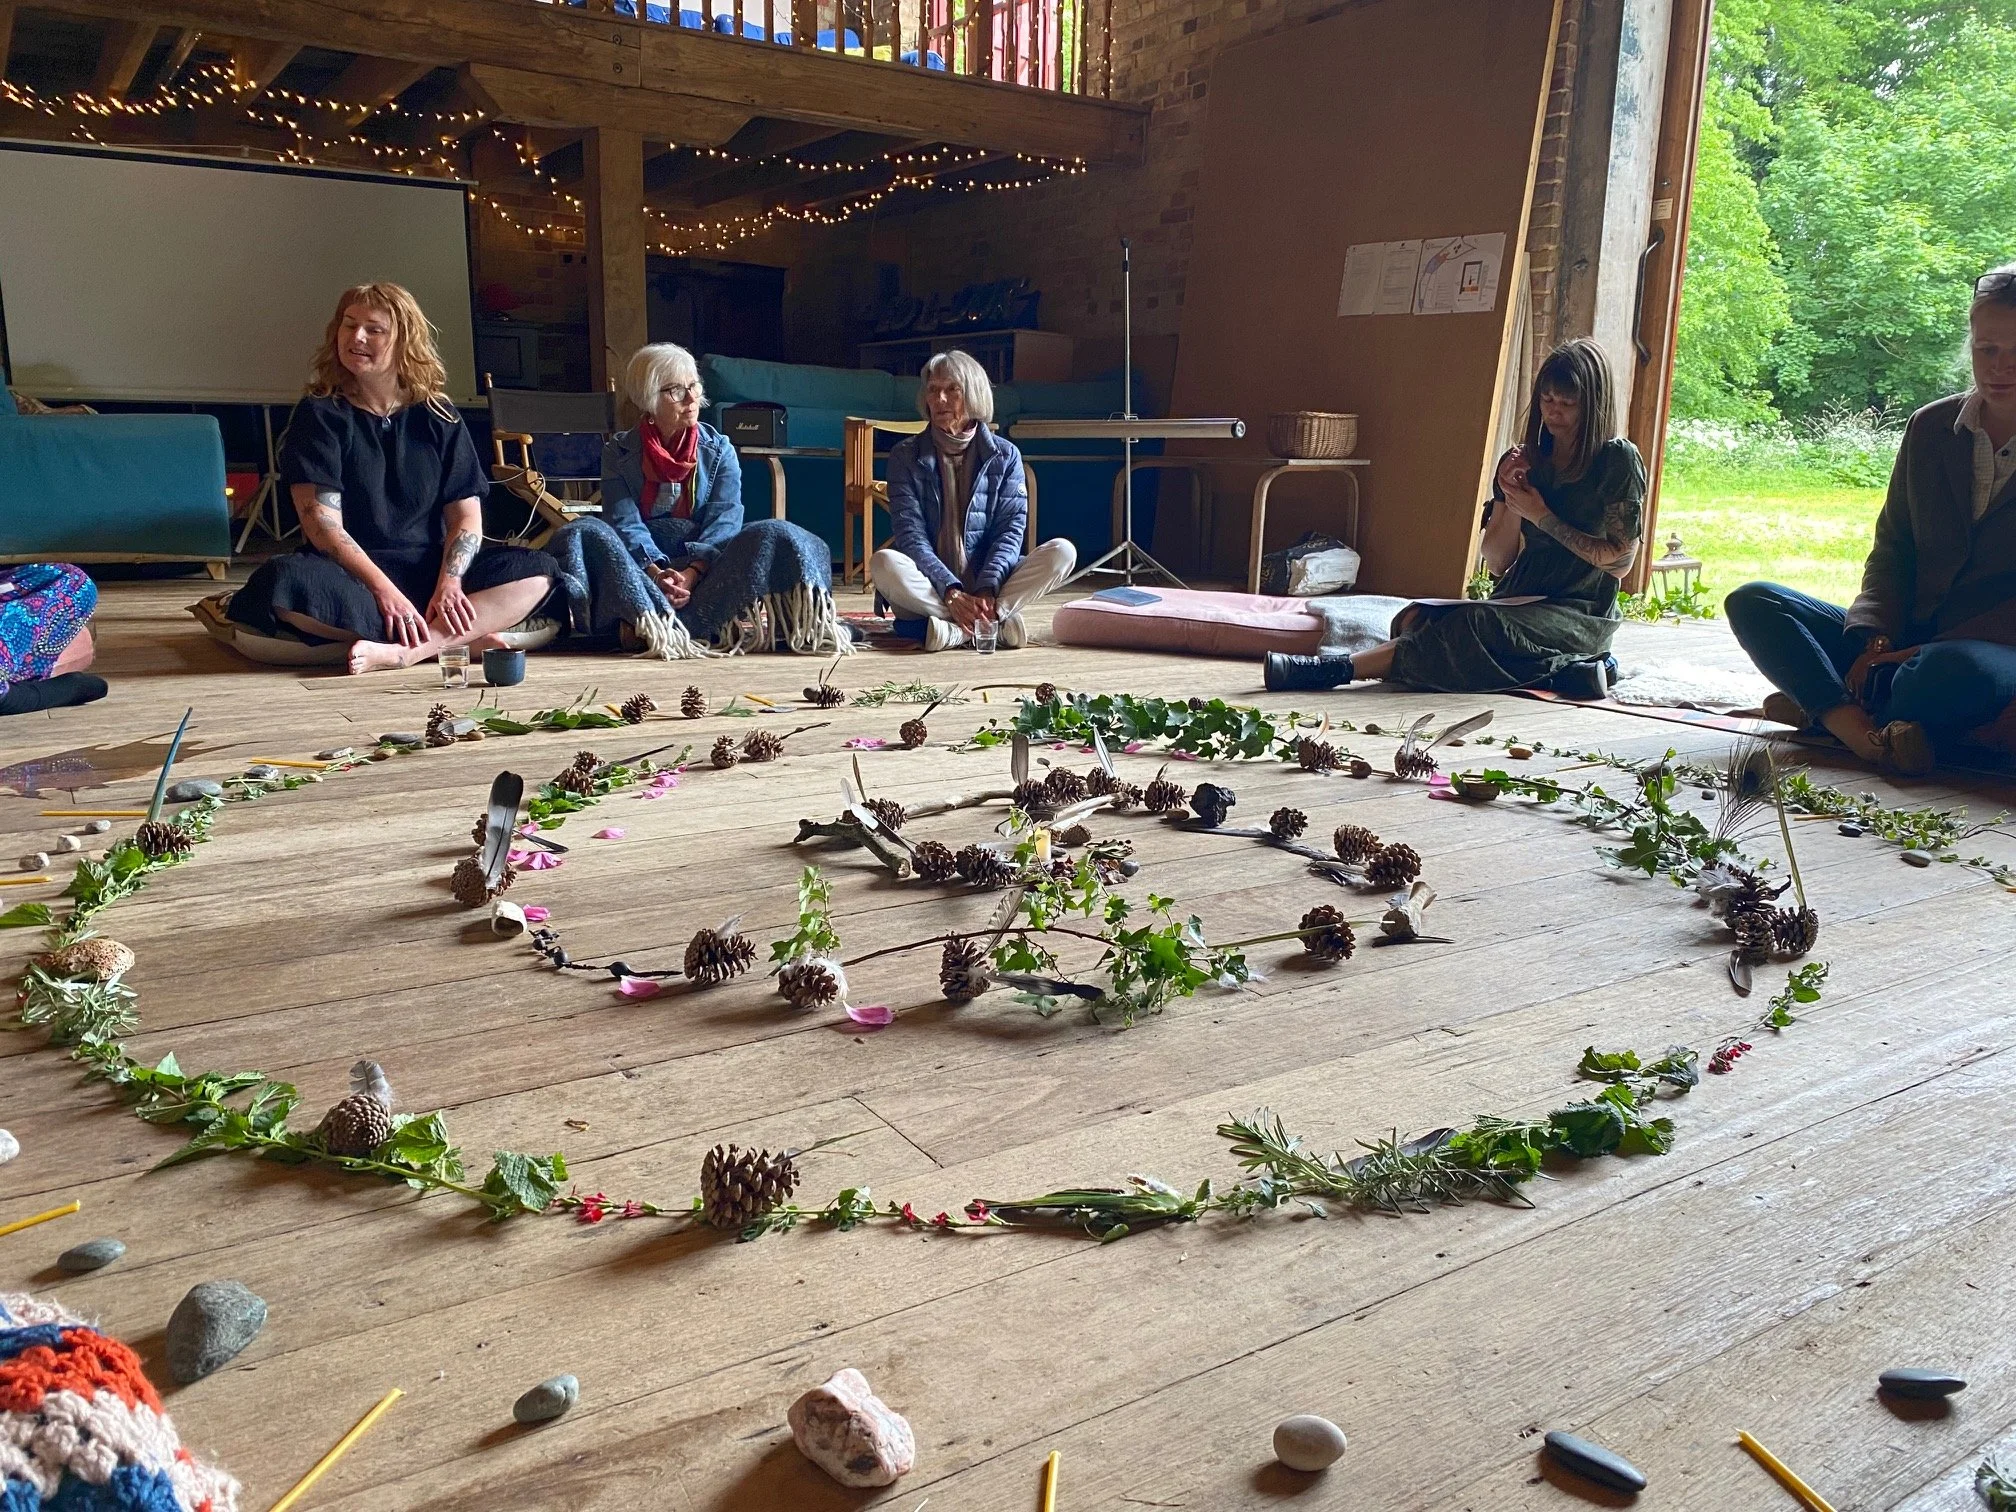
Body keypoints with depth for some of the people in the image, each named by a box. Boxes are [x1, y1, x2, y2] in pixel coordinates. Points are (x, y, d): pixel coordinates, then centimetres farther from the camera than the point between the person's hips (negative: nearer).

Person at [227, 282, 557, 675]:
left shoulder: (438, 417, 8)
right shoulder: (319, 414, 0)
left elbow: (466, 516, 2)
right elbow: (324, 525, -11)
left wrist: (450, 581, -18)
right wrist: (384, 591, -24)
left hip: (430, 566, 3)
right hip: (351, 571, -2)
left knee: (536, 570, -21)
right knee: (282, 584, -36)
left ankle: (402, 652, -35)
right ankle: (455, 640, -30)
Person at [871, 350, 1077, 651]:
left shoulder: (1004, 454, 5)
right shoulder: (906, 455, 1)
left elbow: (1011, 529, -3)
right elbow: (910, 534, -8)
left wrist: (986, 591, -22)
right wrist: (951, 592, -25)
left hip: (989, 584, 2)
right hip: (931, 588, -1)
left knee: (1062, 551, -22)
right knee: (885, 563, -33)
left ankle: (953, 629, -31)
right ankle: (995, 625, -32)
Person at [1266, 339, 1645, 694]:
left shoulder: (1619, 460, -5)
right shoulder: (1528, 460, 10)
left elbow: (1621, 561, -10)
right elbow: (1496, 561, 9)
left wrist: (1541, 516, -12)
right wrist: (1512, 504, -10)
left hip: (1579, 615, -6)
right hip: (1521, 601, 6)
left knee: (1474, 625, -35)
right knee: (1417, 619, -21)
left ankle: (1340, 669, -38)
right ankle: (1561, 667, -24)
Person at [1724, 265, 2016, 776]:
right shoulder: (1931, 427, 10)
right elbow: (1892, 552, 9)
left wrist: (1929, 650, -19)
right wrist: (1875, 641, -10)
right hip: (1907, 644, 5)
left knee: (1956, 669, -42)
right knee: (1753, 602, -13)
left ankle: (1824, 709, -17)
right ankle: (1867, 730, -31)